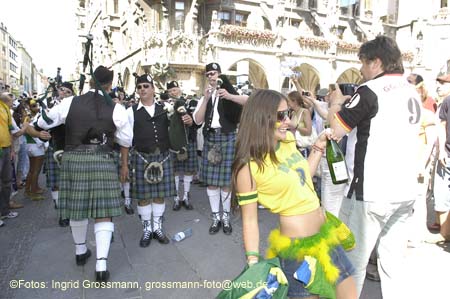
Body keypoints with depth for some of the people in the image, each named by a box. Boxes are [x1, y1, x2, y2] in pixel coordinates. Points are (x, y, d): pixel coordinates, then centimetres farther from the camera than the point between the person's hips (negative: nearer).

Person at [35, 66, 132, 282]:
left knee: (77, 208, 18)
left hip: (73, 159, 3)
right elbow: (125, 140, 6)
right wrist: (125, 165, 21)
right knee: (103, 213, 3)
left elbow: (43, 122, 15)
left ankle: (80, 251, 38)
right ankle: (101, 264, -2)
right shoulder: (116, 109, -2)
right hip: (102, 161, -2)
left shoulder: (70, 103, 2)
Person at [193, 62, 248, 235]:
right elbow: (197, 120, 0)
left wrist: (229, 96, -28)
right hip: (210, 138, 4)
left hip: (227, 137, -3)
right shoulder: (204, 97, 13)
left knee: (226, 179, 1)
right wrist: (206, 99, -9)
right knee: (211, 180, 5)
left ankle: (226, 217, 17)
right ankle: (216, 217, 19)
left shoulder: (229, 91, 3)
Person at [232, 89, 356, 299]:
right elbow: (249, 220, -15)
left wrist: (319, 147, 10)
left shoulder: (288, 140, 3)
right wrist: (254, 265, -18)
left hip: (326, 234, 8)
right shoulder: (248, 167, -19)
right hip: (298, 248, -7)